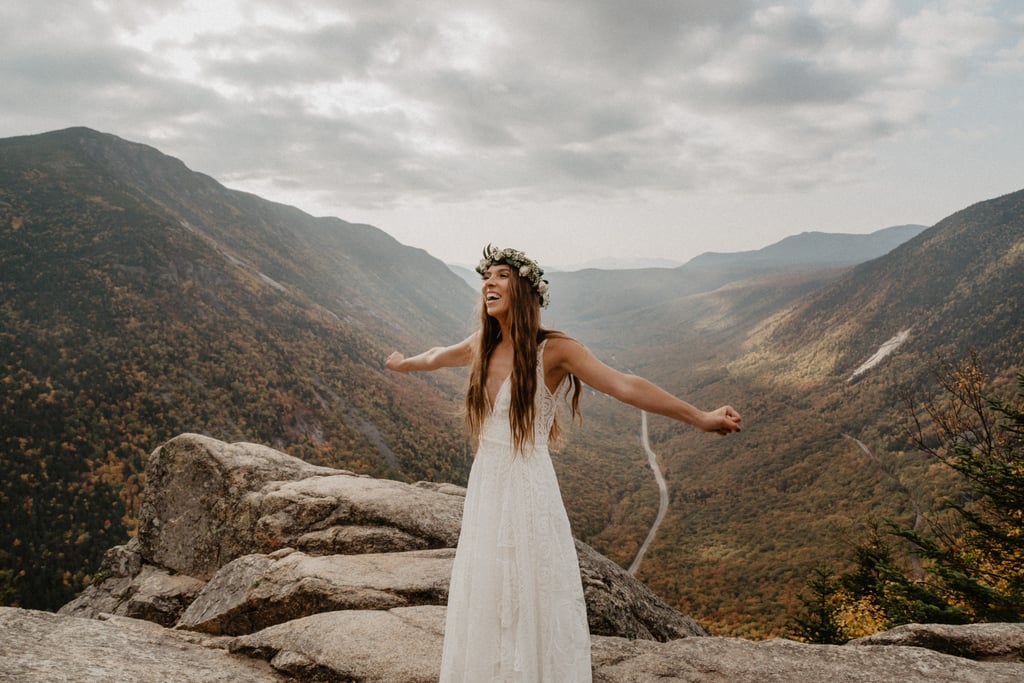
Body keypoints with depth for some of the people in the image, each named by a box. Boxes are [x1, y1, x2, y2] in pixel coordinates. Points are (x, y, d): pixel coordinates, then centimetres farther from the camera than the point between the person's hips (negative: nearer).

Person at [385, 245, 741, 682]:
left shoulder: (553, 350, -13)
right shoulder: (482, 346, 5)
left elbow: (623, 386, -24)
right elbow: (436, 358, 27)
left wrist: (700, 418, -34)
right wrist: (402, 364, 46)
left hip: (528, 489, -6)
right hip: (484, 486, 6)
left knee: (532, 604, 4)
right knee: (483, 604, 15)